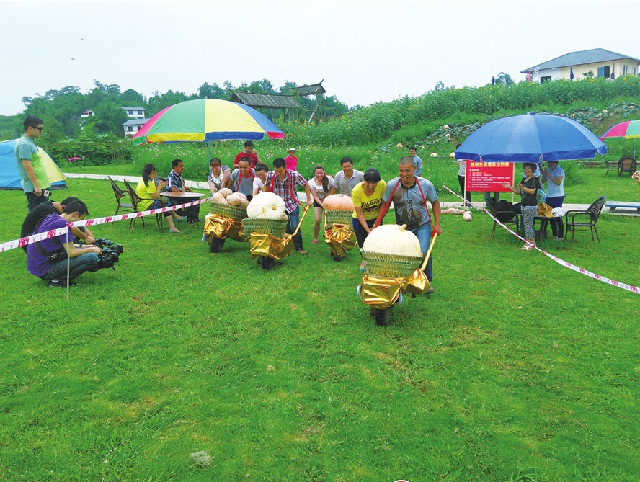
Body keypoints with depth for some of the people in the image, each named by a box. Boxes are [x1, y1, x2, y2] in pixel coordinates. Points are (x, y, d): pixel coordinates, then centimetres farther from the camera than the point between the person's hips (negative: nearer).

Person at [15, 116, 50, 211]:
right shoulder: (24, 144, -15)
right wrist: (36, 186, -23)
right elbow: (27, 167, -21)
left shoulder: (29, 142, 17)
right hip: (34, 188, -10)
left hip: (39, 186, 10)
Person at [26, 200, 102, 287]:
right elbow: (71, 253, -18)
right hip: (45, 270, -10)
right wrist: (90, 250, -2)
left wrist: (82, 247, 18)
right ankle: (57, 279, -7)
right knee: (92, 258, -18)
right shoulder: (62, 223, -18)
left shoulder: (50, 217, 10)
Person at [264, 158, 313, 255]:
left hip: (292, 205, -2)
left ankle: (299, 248, 10)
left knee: (295, 228, -5)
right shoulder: (270, 175, -13)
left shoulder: (294, 175, -19)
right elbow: (266, 186, 9)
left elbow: (306, 184, -3)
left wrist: (309, 199, -1)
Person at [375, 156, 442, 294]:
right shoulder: (392, 185, -13)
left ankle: (428, 281, 3)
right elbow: (385, 205, 1)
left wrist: (437, 224, 0)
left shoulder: (426, 184, -13)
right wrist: (377, 224, -1)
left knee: (423, 253, -19)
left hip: (422, 226, -2)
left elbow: (435, 202, 3)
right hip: (402, 227, 2)